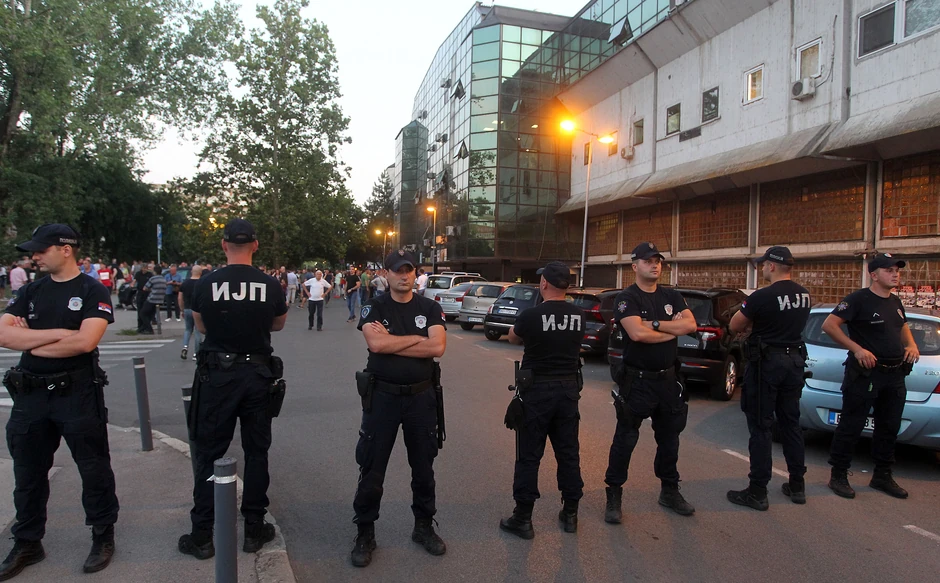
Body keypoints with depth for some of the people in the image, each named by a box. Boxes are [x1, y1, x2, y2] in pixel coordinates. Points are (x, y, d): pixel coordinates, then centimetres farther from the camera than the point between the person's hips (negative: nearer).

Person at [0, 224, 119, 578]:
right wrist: (57, 333, -15)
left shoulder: (93, 292, -7)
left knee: (94, 468, 6)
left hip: (78, 393, -5)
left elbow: (85, 341, -21)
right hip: (31, 393, 5)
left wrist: (29, 340, -9)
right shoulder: (30, 292, 8)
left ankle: (103, 537, 22)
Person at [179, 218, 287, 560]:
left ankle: (201, 536, 19)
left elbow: (200, 326, 9)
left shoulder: (206, 284, -8)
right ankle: (254, 530, 22)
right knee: (256, 452, 13)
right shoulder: (270, 285, -8)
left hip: (216, 376, 0)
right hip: (257, 375, 1)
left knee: (209, 454, 11)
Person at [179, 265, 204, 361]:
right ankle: (196, 354, 6)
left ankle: (185, 346, -1)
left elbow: (180, 298, 7)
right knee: (198, 332, 3)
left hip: (187, 310, 4)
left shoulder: (185, 283, 5)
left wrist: (182, 310, 16)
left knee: (188, 329, 21)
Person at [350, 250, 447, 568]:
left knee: (423, 466, 15)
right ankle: (365, 533, 25)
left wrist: (391, 343, -15)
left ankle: (424, 526, 34)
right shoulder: (374, 308, -3)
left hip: (422, 396, 2)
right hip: (382, 395, -1)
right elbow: (376, 343, -21)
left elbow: (438, 347, -15)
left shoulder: (430, 308, 0)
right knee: (372, 468, 7)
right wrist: (419, 338, -14)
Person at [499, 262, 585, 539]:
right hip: (569, 388, 5)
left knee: (529, 456, 4)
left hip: (537, 390, -4)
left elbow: (513, 338, 3)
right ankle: (570, 514, 26)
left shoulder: (531, 315, -16)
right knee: (568, 453, 15)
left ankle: (523, 519, 11)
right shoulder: (578, 315, -2)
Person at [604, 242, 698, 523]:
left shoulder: (672, 296, 8)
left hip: (667, 378, 6)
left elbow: (690, 324, -8)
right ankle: (614, 496, 14)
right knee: (625, 439, 2)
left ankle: (670, 492, 34)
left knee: (669, 437, 17)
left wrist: (654, 324, -18)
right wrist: (673, 329, -11)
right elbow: (637, 333, -25)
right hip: (637, 380, -6)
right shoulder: (627, 298, -10)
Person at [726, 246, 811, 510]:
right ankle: (797, 485, 26)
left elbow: (734, 326, -9)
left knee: (760, 426, -1)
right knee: (791, 423, 17)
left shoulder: (762, 296, -18)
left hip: (767, 362, -7)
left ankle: (757, 492, 4)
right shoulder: (804, 295, 6)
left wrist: (750, 321, 10)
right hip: (795, 361, 7)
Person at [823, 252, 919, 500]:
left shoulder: (895, 302, 13)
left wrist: (911, 345, 11)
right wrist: (856, 349, -24)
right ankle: (838, 476, 8)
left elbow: (903, 327, 31)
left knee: (889, 428, 15)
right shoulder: (859, 299, -12)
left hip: (895, 375, 8)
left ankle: (882, 476, 28)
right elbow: (829, 325, -20)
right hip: (865, 374, -8)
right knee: (851, 426, -2)